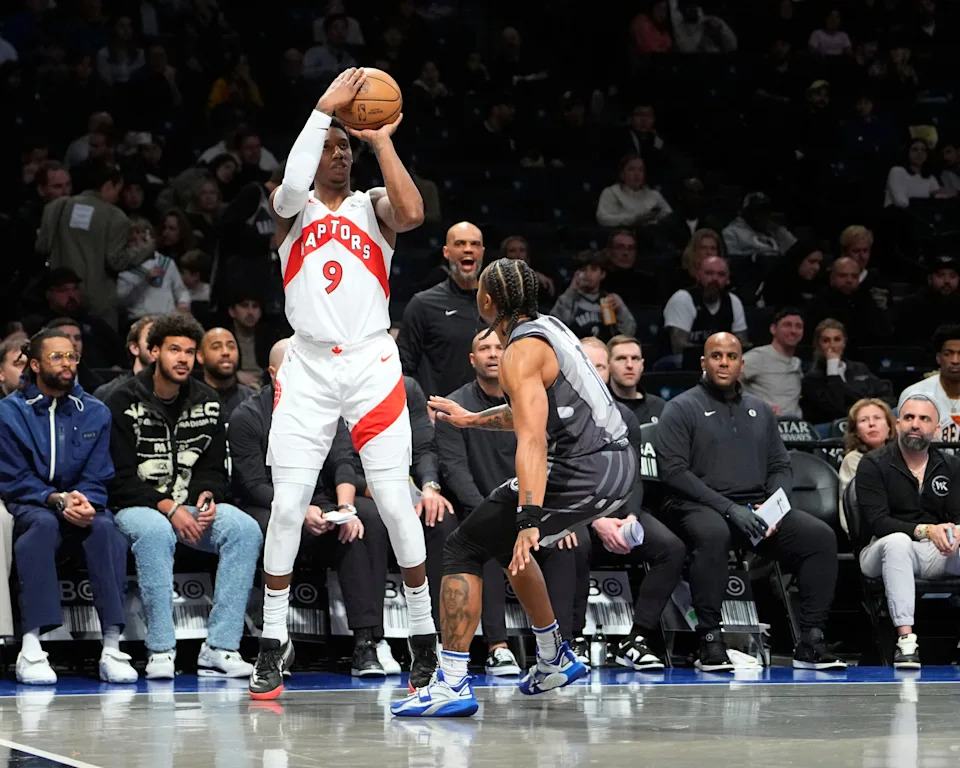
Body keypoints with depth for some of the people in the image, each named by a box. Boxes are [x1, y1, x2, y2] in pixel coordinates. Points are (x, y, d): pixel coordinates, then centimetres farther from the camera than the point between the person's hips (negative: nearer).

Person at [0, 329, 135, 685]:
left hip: (82, 507, 2)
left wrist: (83, 502, -21)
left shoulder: (95, 413, 7)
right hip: (29, 507, -2)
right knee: (43, 522, -38)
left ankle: (112, 647, -37)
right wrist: (57, 500, -21)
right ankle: (30, 647, -44)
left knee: (105, 527, -32)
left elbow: (98, 478, 3)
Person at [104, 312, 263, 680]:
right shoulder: (125, 401, -5)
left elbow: (214, 469, 13)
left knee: (245, 529, -24)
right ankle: (160, 650, -34)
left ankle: (220, 648, -26)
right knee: (155, 531, -40)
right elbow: (120, 479, -10)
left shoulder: (208, 402, 10)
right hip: (135, 507, -5)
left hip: (190, 504, 5)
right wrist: (167, 507, -22)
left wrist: (208, 495, -11)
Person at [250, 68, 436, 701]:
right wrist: (324, 109, -16)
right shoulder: (292, 208, 8)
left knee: (396, 502, -4)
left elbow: (413, 213, -15)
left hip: (372, 363, 0)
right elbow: (292, 184, -17)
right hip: (309, 365, 0)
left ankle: (425, 636, 8)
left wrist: (382, 141, -11)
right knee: (287, 506, -5)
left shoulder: (373, 206, 9)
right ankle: (274, 642, 4)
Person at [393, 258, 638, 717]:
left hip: (585, 472, -9)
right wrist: (473, 420, 39)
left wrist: (531, 520, -34)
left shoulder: (520, 353, -13)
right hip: (618, 464, 9)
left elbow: (532, 441, -26)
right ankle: (554, 661, 37)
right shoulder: (546, 327, 16)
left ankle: (452, 684, -14)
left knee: (464, 549, -6)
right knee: (509, 544, 30)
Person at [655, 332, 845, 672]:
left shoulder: (759, 410, 21)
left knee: (821, 536, -17)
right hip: (699, 506, -5)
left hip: (757, 508, 5)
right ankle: (709, 640, -33)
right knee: (713, 534, -41)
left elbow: (781, 466, 19)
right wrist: (728, 508, -17)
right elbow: (673, 471, -8)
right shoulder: (682, 408, 3)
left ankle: (811, 641, -17)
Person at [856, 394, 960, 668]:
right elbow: (876, 522, -13)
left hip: (937, 553, 4)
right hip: (883, 551, -4)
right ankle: (905, 638, -46)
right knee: (898, 542, -38)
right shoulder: (873, 465, -1)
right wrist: (924, 530, -26)